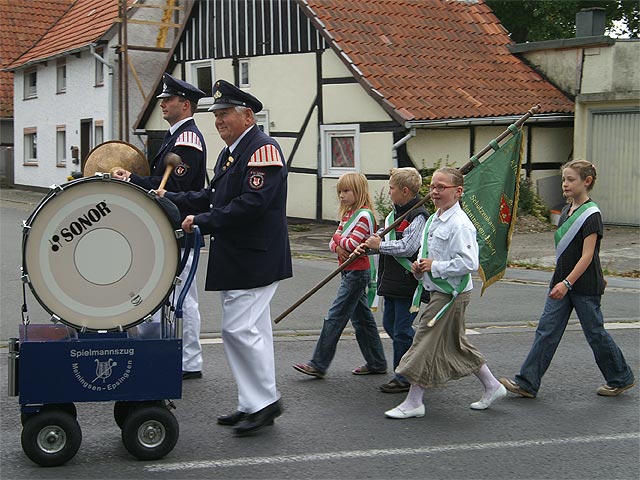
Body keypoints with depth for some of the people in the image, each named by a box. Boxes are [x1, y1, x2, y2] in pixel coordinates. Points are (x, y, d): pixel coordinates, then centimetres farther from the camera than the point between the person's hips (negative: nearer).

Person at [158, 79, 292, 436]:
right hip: (236, 259, 10)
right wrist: (171, 200, 8)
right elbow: (212, 197, 20)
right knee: (252, 330, 13)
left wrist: (203, 222, -21)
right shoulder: (231, 152, 17)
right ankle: (256, 405, 20)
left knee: (240, 329, -9)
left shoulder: (263, 148, -14)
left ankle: (265, 400, 3)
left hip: (254, 260, -10)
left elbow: (252, 203, -24)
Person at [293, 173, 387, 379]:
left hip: (357, 273, -10)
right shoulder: (347, 214, 15)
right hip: (349, 272, 10)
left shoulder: (364, 215, -13)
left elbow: (352, 243, -23)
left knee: (335, 318, -8)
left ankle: (318, 364, -5)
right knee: (362, 318, 13)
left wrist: (338, 238, -4)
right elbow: (334, 242, 10)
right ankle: (376, 363, 20)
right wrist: (338, 247, -13)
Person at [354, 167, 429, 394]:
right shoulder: (394, 213, 14)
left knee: (401, 330, -3)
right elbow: (388, 240, 21)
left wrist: (380, 245, -14)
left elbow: (407, 247, -24)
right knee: (390, 325, 16)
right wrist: (369, 246, 1)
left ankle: (404, 378, 8)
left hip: (408, 282, -9)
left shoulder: (418, 216, -15)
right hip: (392, 282, 9)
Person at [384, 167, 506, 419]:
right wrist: (419, 266, 2)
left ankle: (413, 403, 4)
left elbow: (469, 263, -25)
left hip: (451, 293, -10)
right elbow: (425, 251, 24)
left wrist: (434, 266, -20)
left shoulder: (460, 224, -18)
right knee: (457, 344, 18)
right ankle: (492, 386, 31)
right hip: (440, 291, 10)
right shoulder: (433, 220, 11)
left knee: (426, 342, -5)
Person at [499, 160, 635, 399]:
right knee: (546, 331, 2)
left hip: (584, 285, -8)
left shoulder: (591, 214, -15)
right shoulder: (567, 210, 9)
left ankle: (621, 378, 25)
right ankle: (527, 383, 2)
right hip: (562, 282, 8)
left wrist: (567, 283, -26)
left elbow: (587, 256, -20)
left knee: (595, 333, 5)